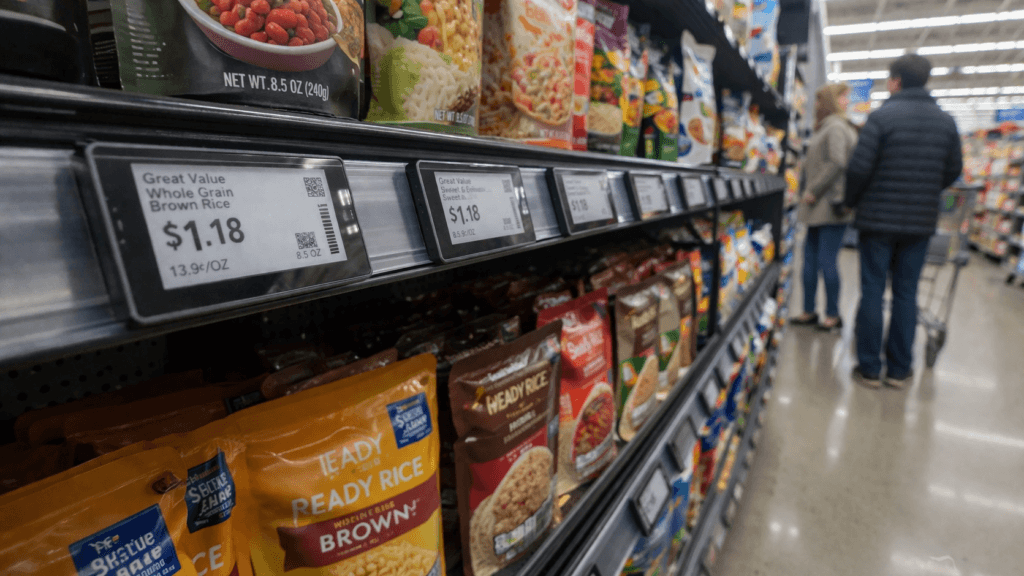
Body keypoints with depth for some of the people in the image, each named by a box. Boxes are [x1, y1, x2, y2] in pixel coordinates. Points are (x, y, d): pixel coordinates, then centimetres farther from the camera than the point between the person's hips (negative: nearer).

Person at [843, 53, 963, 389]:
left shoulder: (882, 116, -9)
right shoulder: (946, 121, 7)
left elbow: (859, 167, -14)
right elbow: (953, 171, 12)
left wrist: (852, 201, 3)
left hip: (878, 219, -4)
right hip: (921, 222, 4)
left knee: (872, 291, 3)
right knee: (906, 293, 9)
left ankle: (869, 368, 7)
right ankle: (899, 370, 15)